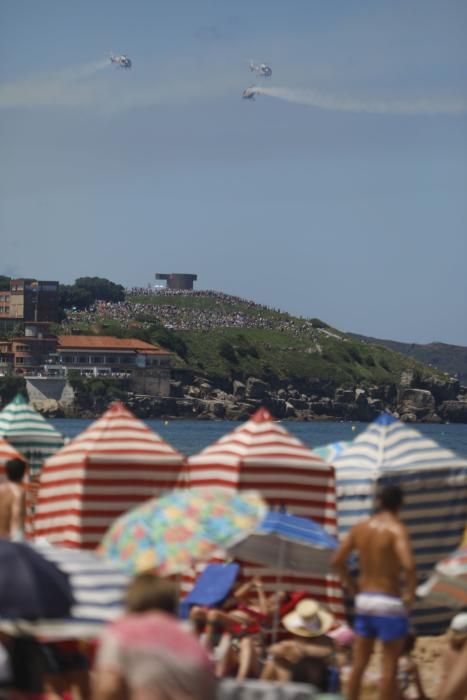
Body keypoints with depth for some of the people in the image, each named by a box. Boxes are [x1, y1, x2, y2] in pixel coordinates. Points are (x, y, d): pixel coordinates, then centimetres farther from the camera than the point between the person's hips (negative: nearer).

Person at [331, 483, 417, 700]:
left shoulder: (360, 527, 4)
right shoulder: (397, 529, -14)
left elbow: (337, 560, 9)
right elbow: (408, 565, -28)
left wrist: (352, 588, 16)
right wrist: (410, 594, -14)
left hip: (364, 601, 6)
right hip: (390, 604, -6)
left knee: (359, 664, 14)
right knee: (389, 666, 2)